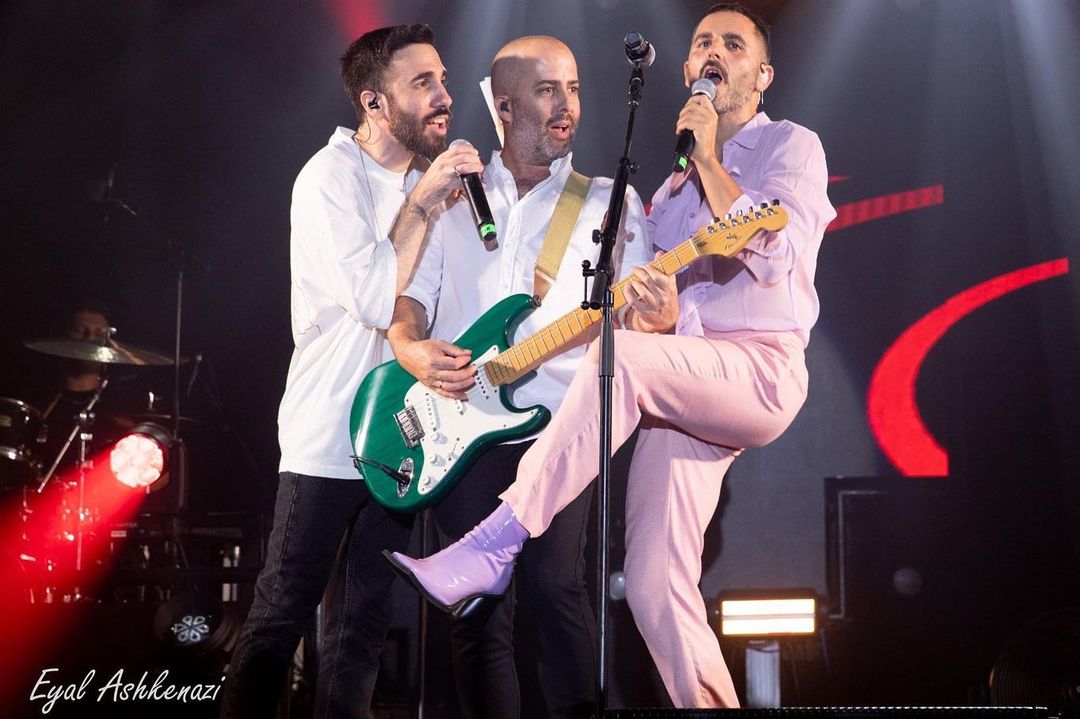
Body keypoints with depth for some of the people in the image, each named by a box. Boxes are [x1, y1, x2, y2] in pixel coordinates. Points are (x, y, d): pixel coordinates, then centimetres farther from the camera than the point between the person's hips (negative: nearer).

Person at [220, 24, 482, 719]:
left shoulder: (424, 178, 11)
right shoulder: (331, 178, -12)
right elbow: (378, 303, -22)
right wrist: (421, 205, -18)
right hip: (328, 439, -7)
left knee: (363, 624, 11)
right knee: (282, 614, -2)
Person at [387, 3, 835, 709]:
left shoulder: (791, 146, 7)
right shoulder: (673, 185, 27)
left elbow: (771, 256, -12)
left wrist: (707, 158, -7)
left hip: (761, 369, -6)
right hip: (675, 396, 7)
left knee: (622, 354, -35)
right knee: (656, 589, -8)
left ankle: (497, 545, -33)